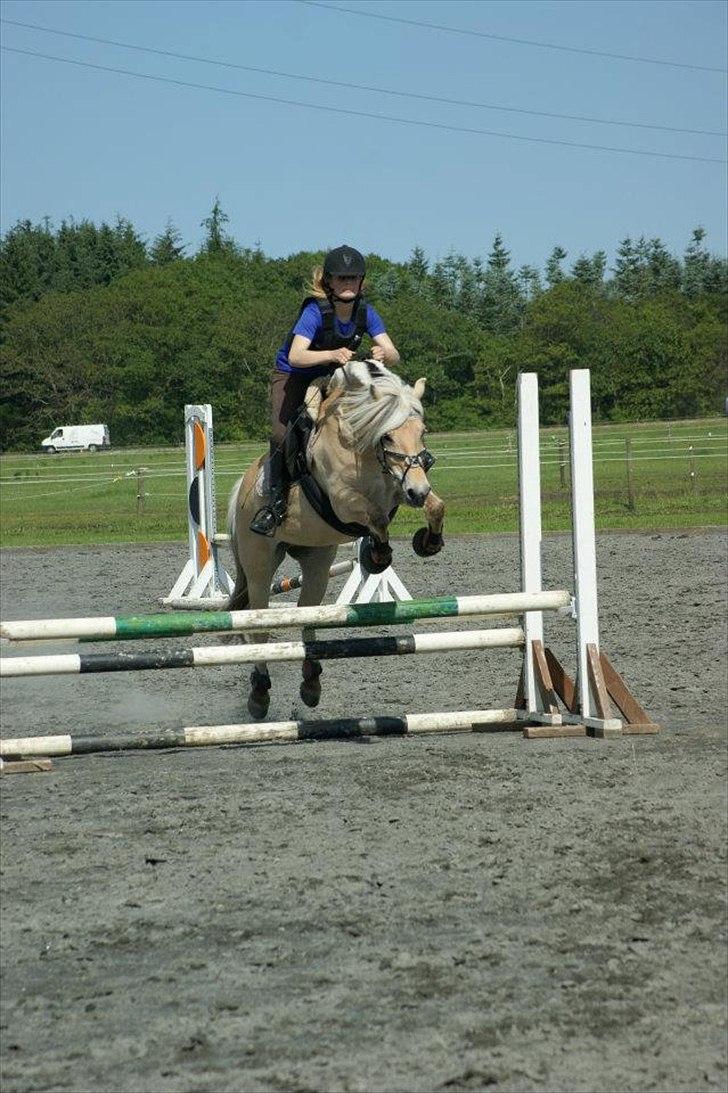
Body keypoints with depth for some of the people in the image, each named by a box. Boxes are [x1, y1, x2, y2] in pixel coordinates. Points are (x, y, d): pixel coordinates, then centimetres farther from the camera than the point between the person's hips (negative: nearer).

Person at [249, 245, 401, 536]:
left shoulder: (364, 312, -12)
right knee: (282, 435, -26)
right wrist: (333, 354, -58)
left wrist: (383, 354, -41)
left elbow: (394, 356, -15)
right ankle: (276, 501, -11)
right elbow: (296, 356, -41)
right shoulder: (316, 311, -27)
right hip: (292, 378, -5)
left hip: (333, 380, 5)